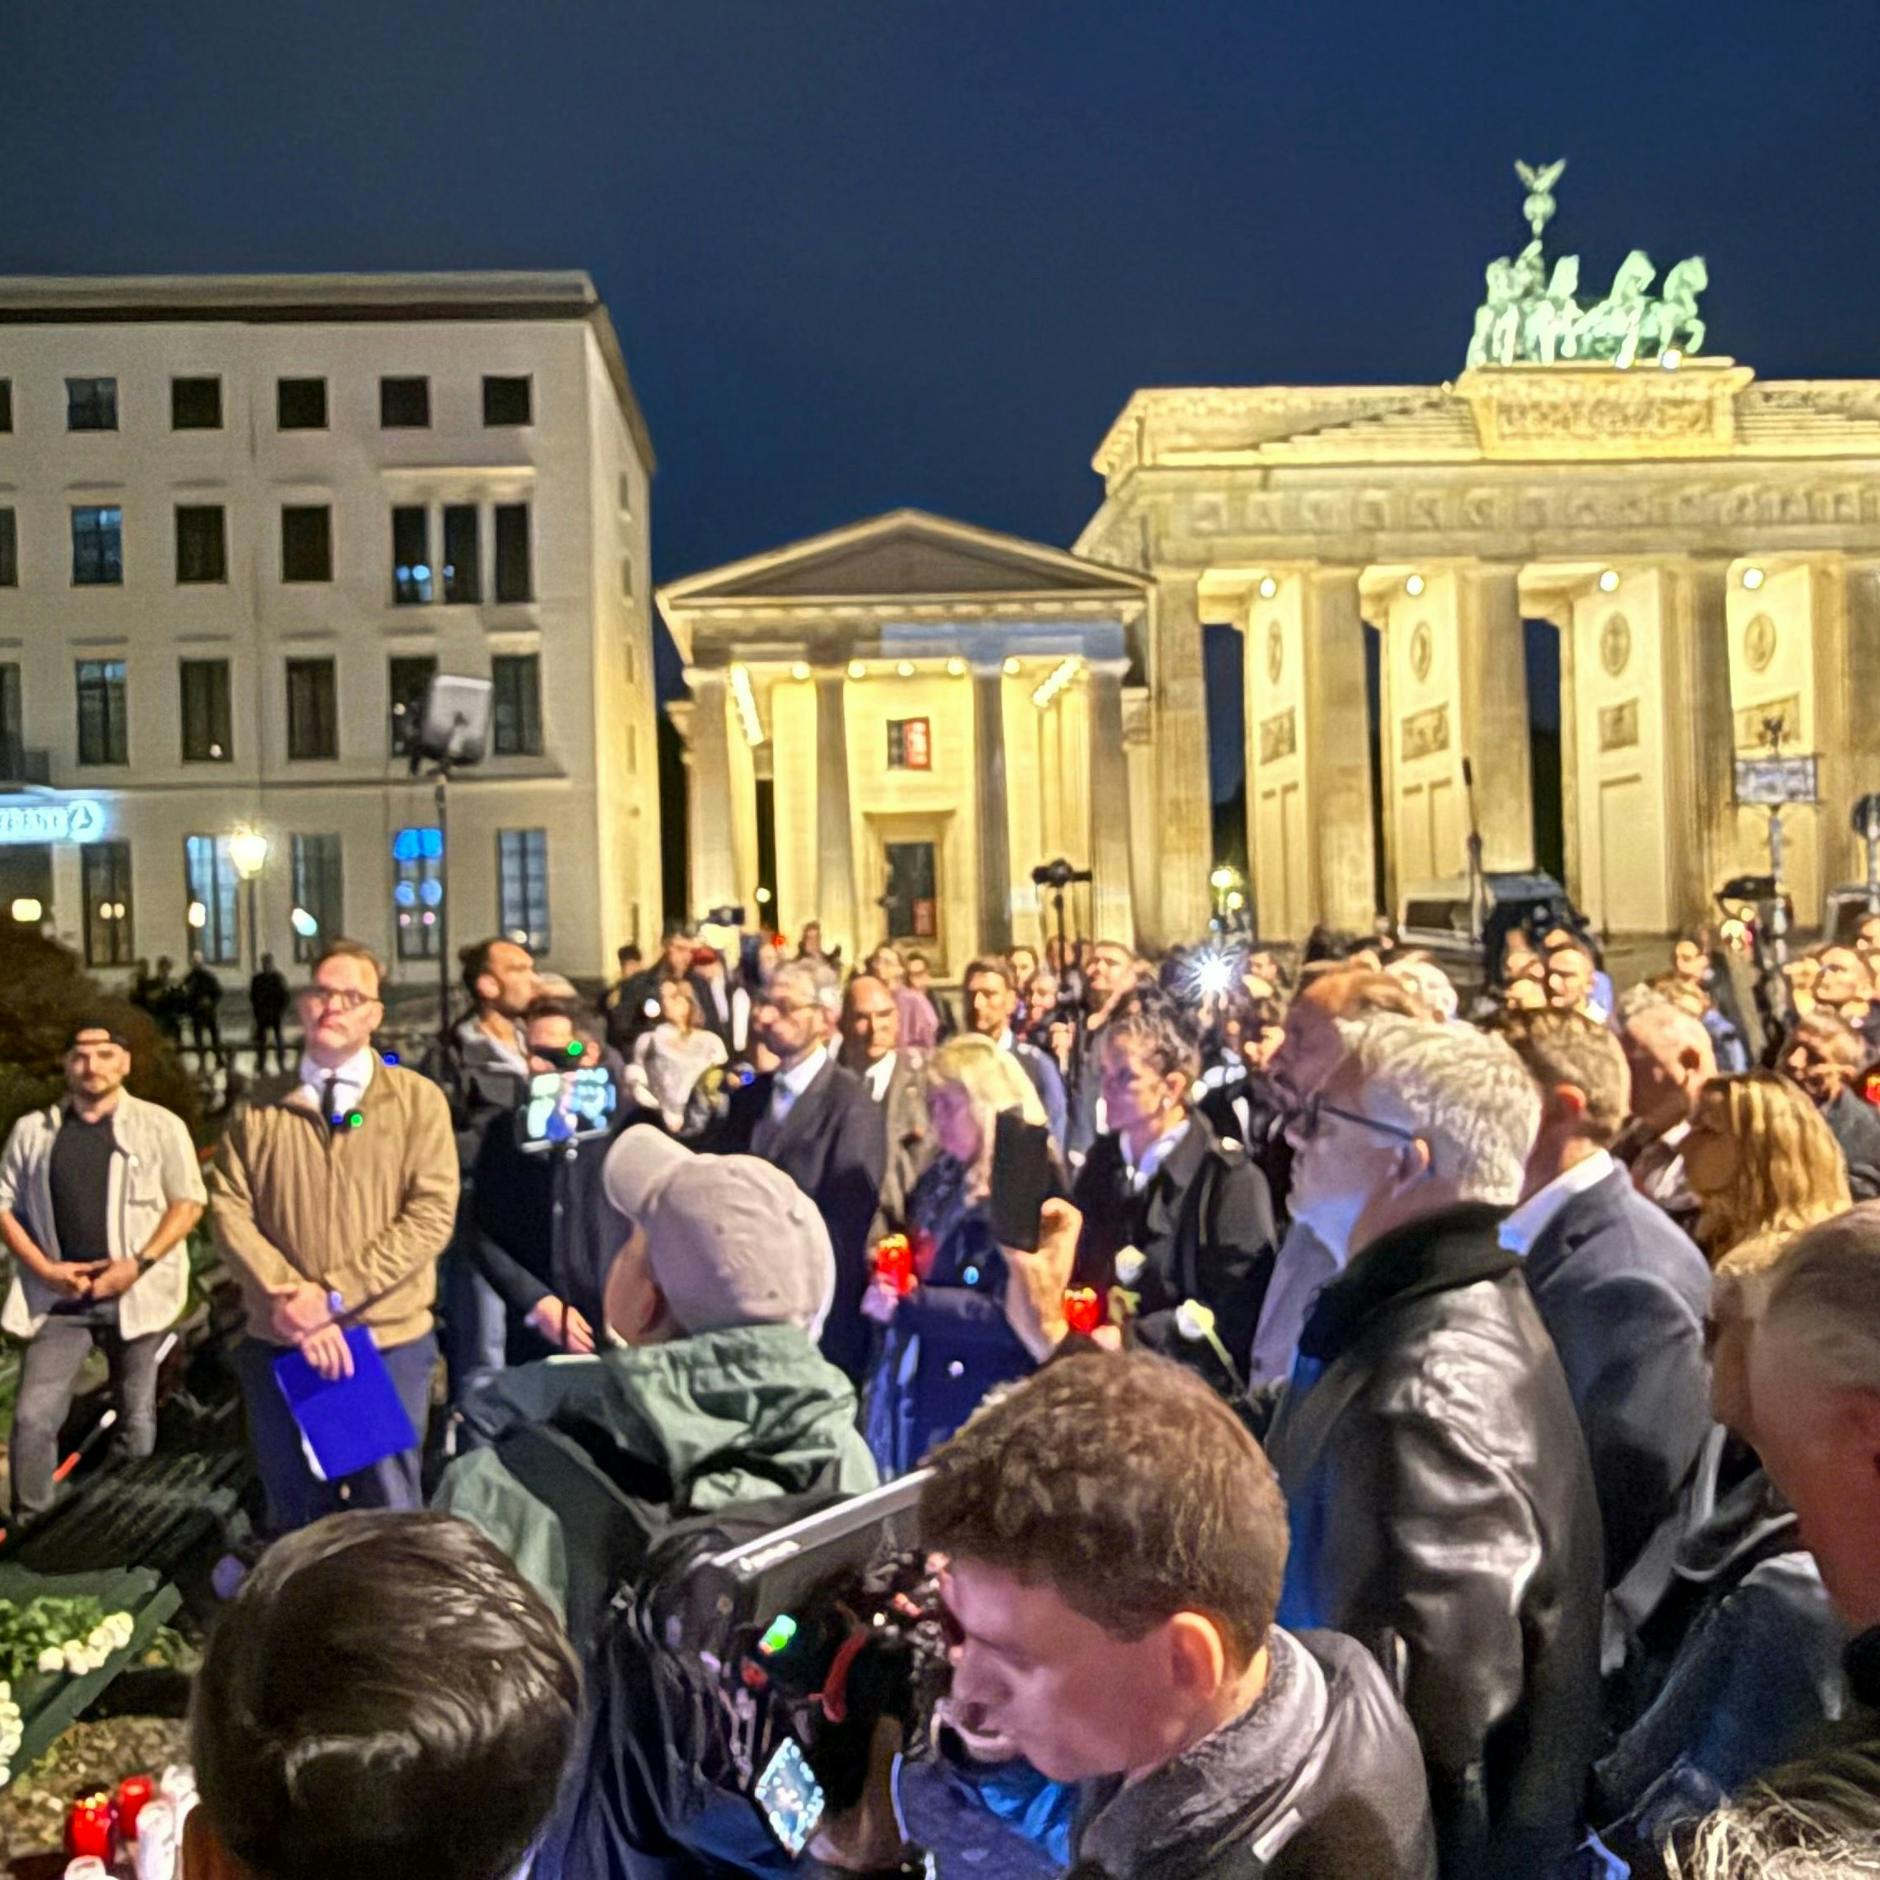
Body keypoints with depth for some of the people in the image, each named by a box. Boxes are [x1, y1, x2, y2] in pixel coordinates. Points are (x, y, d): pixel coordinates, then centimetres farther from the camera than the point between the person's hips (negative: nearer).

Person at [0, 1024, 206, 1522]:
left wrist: (139, 1263, -13)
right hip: (59, 1296, 1)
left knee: (136, 1419, 9)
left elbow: (188, 1201, -2)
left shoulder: (159, 1126, 0)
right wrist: (44, 1268, -6)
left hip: (136, 1293, -1)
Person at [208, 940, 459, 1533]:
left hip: (391, 1342, -2)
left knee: (389, 1515, 9)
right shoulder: (260, 1105, 6)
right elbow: (229, 1207, -2)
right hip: (280, 1344, 2)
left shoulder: (417, 1099, 0)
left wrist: (335, 1294, -16)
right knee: (294, 1522, 14)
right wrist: (291, 1299, -15)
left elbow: (432, 1213, -9)